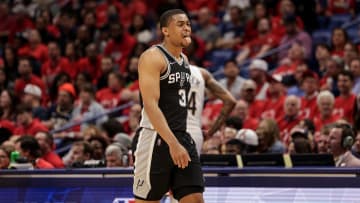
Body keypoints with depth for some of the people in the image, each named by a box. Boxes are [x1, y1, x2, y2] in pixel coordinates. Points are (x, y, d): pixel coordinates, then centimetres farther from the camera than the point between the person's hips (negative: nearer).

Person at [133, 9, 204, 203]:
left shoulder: (184, 60, 15)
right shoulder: (153, 57, -12)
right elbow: (150, 105, -21)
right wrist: (173, 143, -28)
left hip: (182, 138, 8)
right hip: (156, 139, -8)